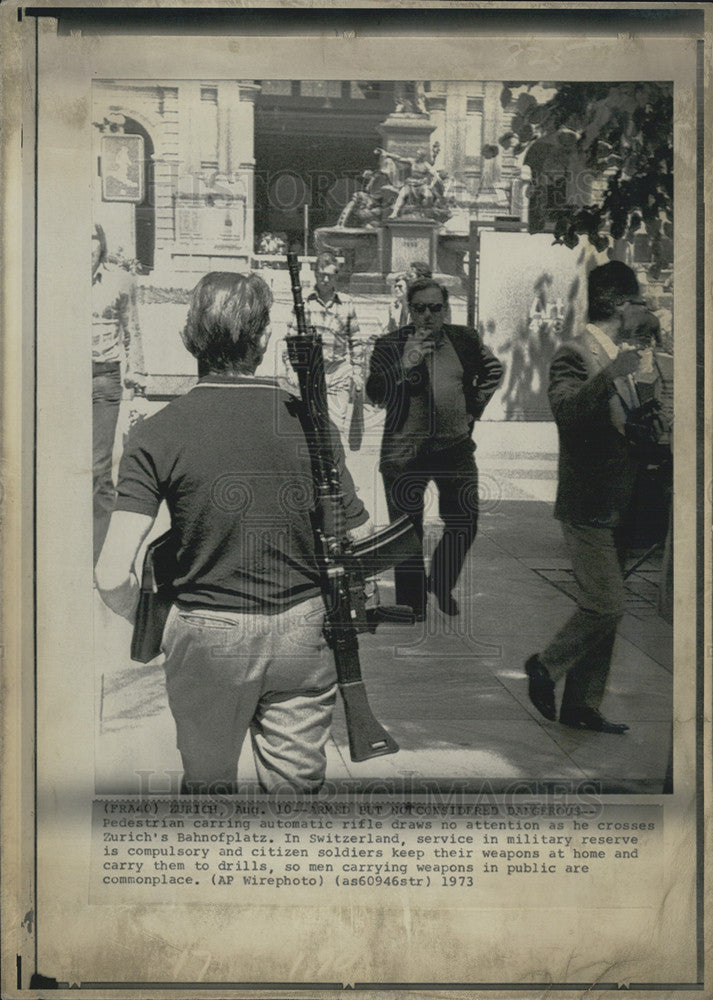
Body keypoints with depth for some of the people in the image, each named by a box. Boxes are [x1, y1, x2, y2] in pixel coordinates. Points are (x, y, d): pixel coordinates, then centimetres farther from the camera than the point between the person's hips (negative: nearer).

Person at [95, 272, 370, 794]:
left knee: (208, 785, 21)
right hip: (303, 630, 1)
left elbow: (112, 575, -17)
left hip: (207, 634, -1)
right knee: (298, 790, 14)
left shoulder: (157, 433, -11)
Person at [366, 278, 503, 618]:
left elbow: (493, 370, 22)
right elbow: (375, 394, -13)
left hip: (455, 446, 3)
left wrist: (473, 408, 16)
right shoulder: (390, 345, -4)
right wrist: (405, 366, -26)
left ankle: (441, 587, 32)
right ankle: (411, 607, 14)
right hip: (405, 449, -3)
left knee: (465, 522, 8)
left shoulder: (464, 340, 4)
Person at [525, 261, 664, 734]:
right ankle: (546, 666, 13)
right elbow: (565, 408, -31)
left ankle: (582, 705, 20)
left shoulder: (616, 358, 16)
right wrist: (611, 375, -39)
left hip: (617, 508, 9)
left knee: (604, 610, 11)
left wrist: (647, 410, 12)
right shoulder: (575, 353, -12)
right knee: (607, 606, -9)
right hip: (589, 507, -9)